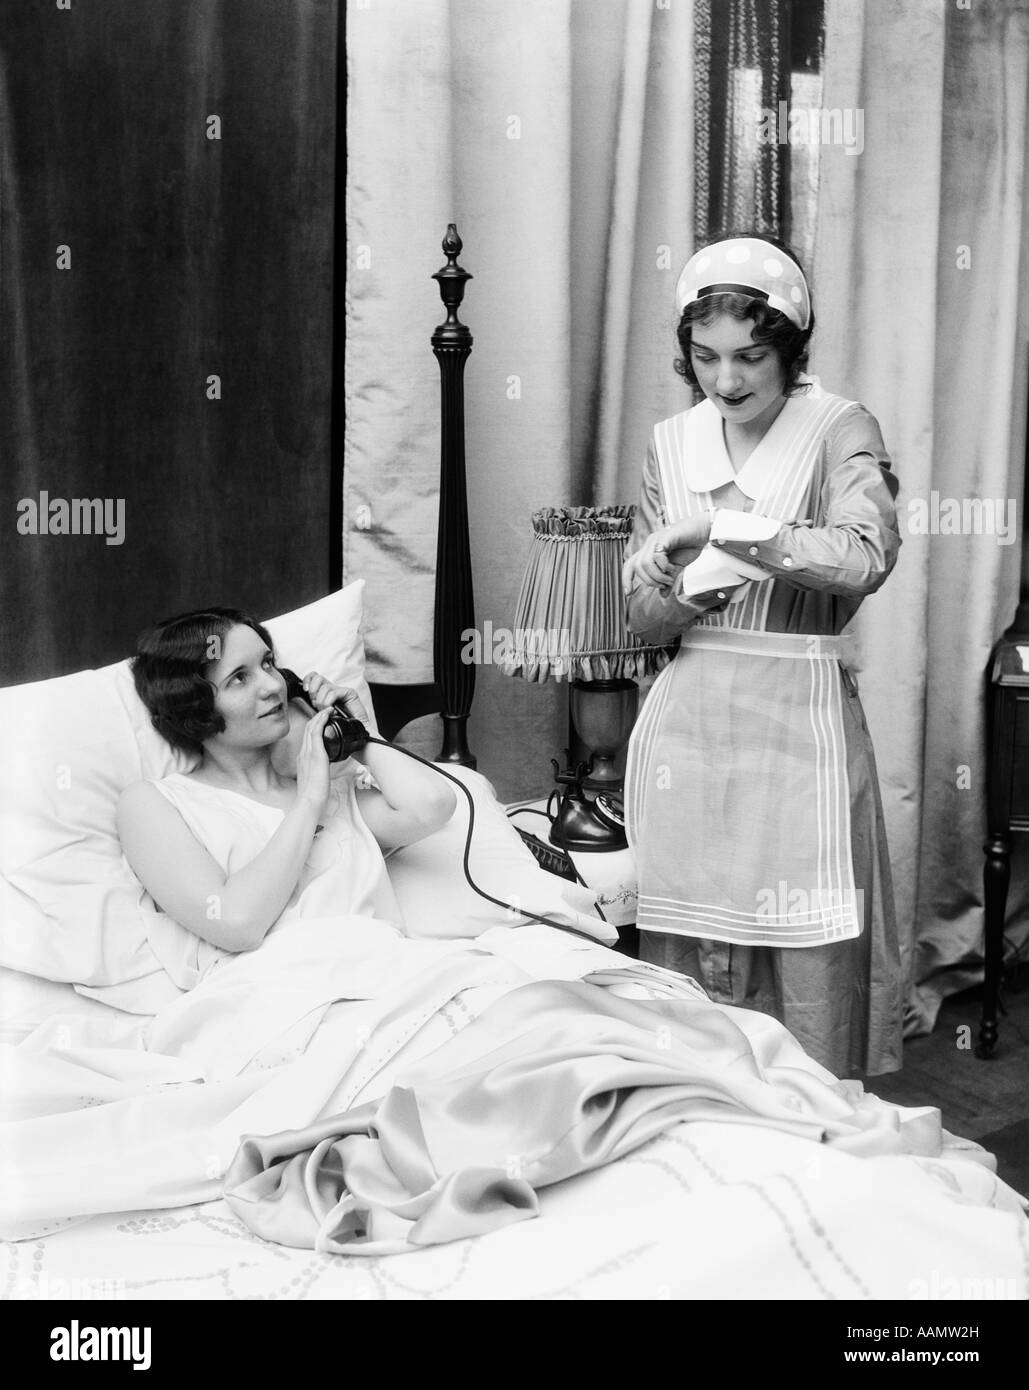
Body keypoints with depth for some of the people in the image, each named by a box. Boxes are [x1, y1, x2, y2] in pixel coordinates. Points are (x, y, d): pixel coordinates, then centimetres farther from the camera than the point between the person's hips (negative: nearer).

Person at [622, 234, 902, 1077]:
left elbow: (867, 555, -23)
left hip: (799, 723, -4)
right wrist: (694, 585, -13)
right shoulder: (672, 444, 9)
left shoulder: (840, 431, -3)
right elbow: (642, 615, 8)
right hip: (687, 726, 4)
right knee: (683, 963, 9)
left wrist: (734, 532, -31)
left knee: (812, 970, -2)